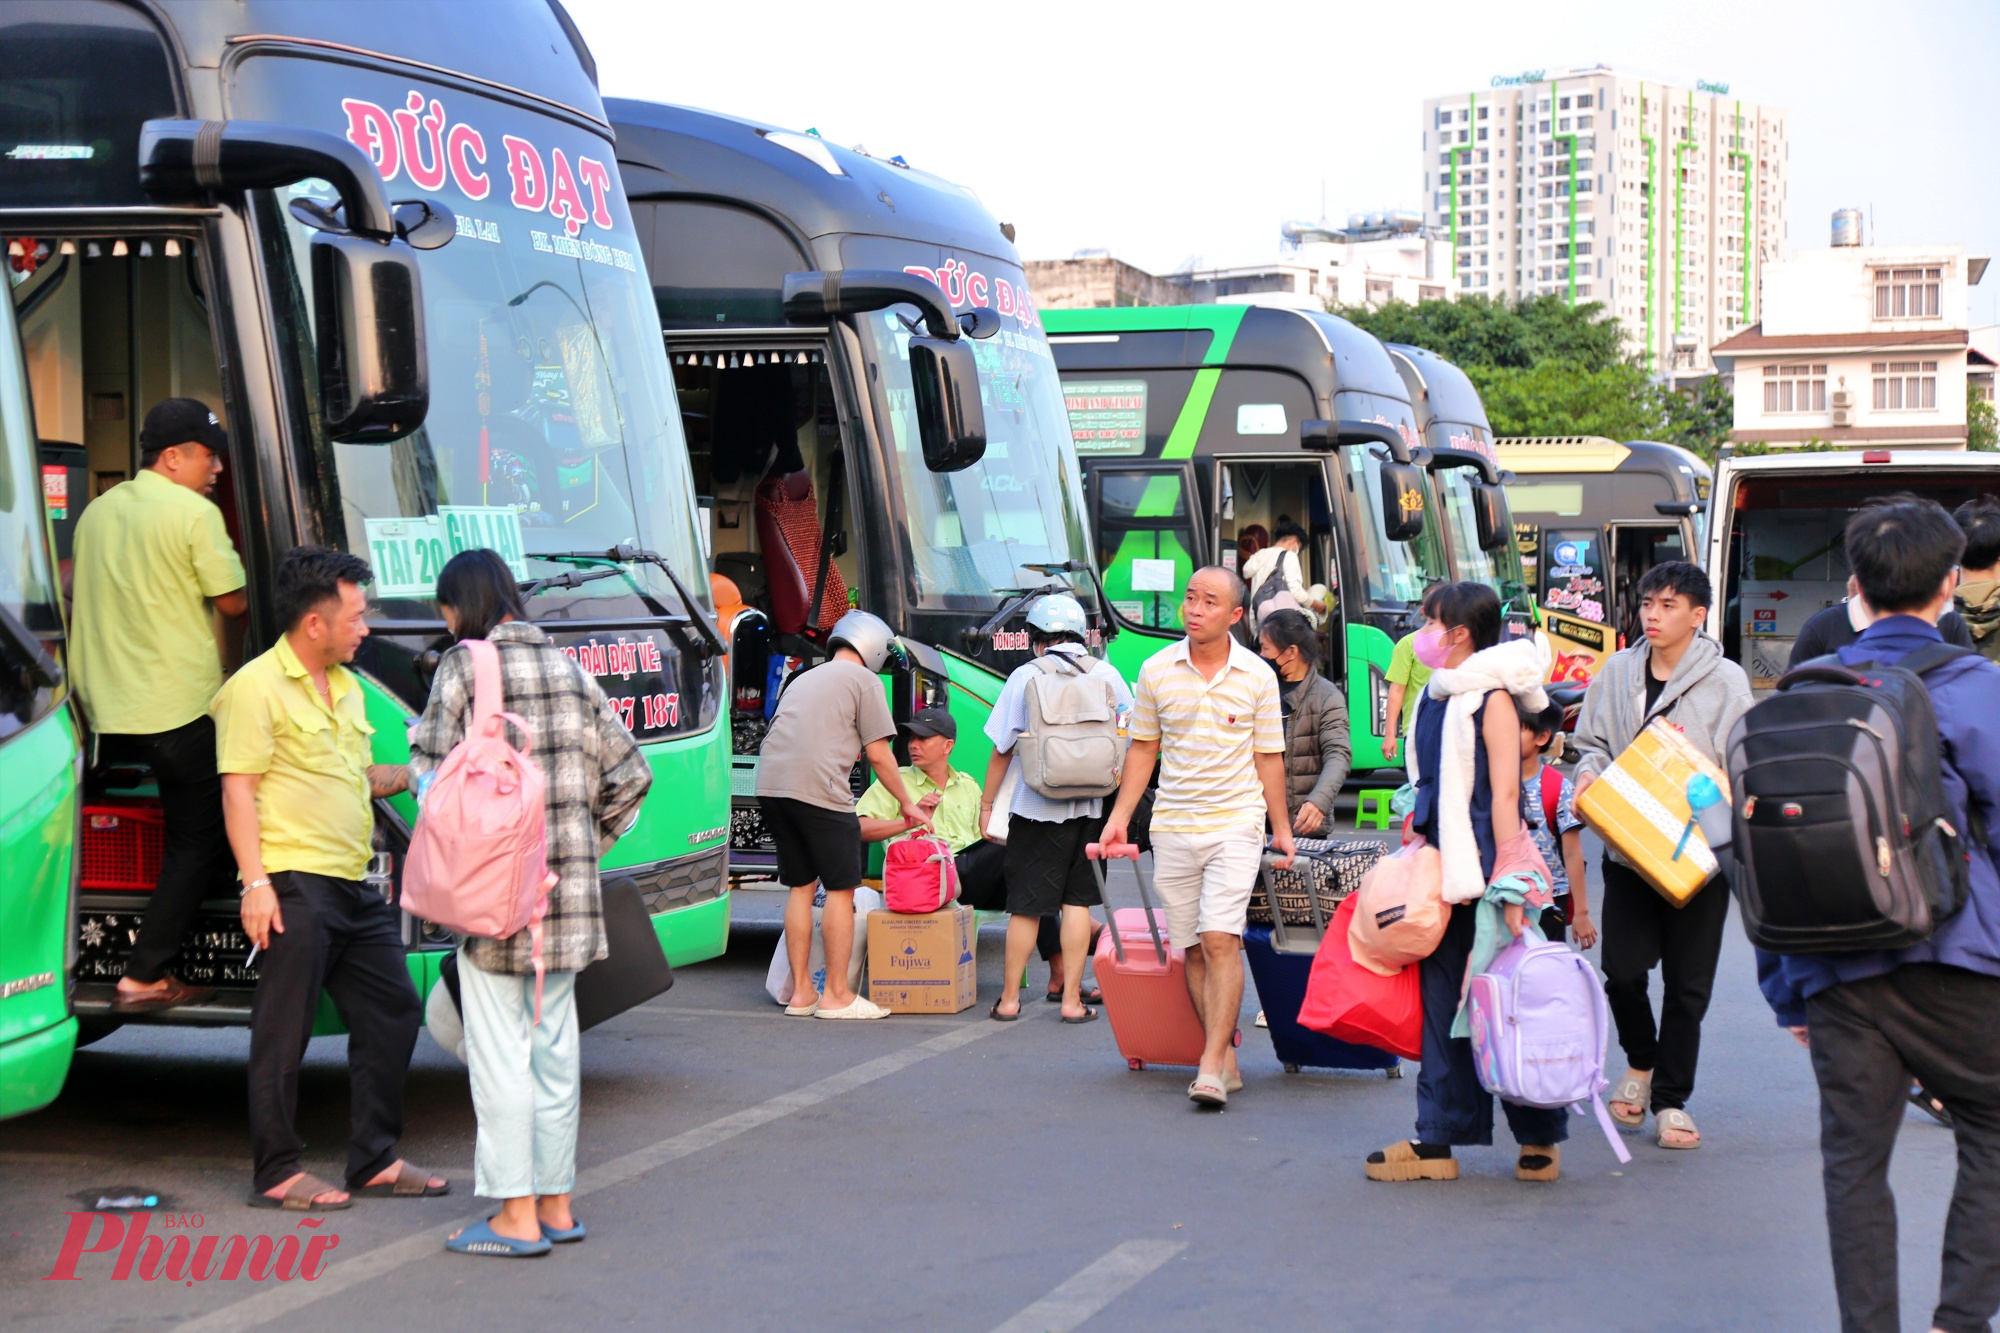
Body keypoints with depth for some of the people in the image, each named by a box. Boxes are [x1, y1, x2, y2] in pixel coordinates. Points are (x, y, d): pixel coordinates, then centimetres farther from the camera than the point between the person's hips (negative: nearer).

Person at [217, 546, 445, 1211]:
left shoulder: (346, 687, 20)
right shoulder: (257, 686, -7)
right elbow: (238, 788, -12)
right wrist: (255, 882, -18)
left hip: (353, 884, 9)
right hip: (296, 887, -9)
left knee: (391, 1010, 9)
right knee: (284, 1031, -3)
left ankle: (375, 1160, 18)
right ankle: (277, 1173, 4)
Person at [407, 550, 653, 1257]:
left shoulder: (465, 666, -6)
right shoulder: (567, 668, 11)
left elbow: (433, 771, -9)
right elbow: (629, 771, 11)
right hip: (567, 884, 6)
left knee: (500, 1049, -1)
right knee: (554, 1043, 13)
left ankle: (515, 1214, 0)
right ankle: (555, 1204, 19)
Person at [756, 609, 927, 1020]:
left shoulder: (803, 679, 28)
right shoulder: (863, 680, 5)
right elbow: (879, 754, 1)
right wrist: (906, 803, 13)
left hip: (771, 785, 7)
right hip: (819, 787, -7)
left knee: (801, 887, 14)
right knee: (841, 889, 1)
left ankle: (800, 991, 16)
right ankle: (836, 995, 2)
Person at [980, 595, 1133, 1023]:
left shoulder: (1026, 676, -5)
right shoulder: (1106, 674, 3)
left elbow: (1002, 749, -4)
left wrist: (987, 803, 6)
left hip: (1035, 807, -2)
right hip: (1089, 807, 2)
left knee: (1026, 905, 4)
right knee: (1077, 901, 8)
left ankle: (1009, 999, 12)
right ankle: (1072, 999, 7)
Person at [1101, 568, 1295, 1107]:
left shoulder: (1257, 677, 1)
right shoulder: (1156, 671, 4)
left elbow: (1268, 758, 8)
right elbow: (1143, 749, 12)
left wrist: (1281, 829, 8)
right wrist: (1120, 816, 6)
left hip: (1235, 824, -3)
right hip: (1172, 826, 3)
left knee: (1220, 939, -15)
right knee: (1193, 948, 4)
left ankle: (1211, 1065, -15)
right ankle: (1227, 1054, 14)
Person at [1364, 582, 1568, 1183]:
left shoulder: (1492, 699, -11)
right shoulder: (1435, 695, 13)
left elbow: (1504, 794, -16)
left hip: (1483, 873, -8)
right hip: (1442, 872, 8)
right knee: (1441, 1003, 8)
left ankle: (1539, 1138, 10)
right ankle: (1437, 1139, 12)